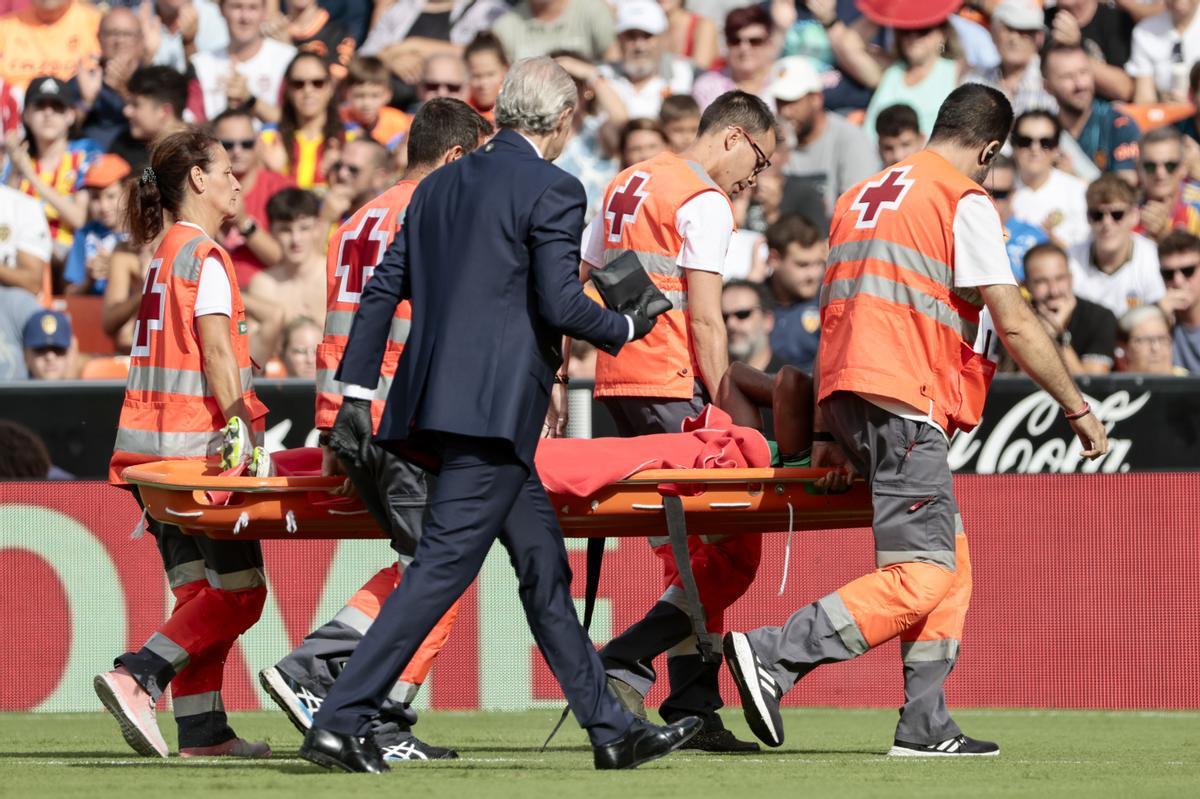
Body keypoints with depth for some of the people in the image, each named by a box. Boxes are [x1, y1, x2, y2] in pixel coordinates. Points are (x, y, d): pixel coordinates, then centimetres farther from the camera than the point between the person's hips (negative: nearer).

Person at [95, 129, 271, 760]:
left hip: (152, 443, 9)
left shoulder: (165, 253, 19)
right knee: (238, 591, -7)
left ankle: (202, 730, 2)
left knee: (200, 589, 7)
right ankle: (136, 679, -18)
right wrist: (242, 427, -20)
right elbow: (215, 349, -17)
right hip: (194, 441, -9)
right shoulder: (204, 254, -8)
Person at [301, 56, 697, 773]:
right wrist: (626, 329, 4)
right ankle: (341, 722, -16)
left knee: (546, 565, 14)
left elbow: (382, 291, 14)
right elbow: (560, 304, -15)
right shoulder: (552, 190, -7)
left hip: (435, 396, 9)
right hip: (495, 407, -9)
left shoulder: (441, 185, 16)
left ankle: (611, 731, 19)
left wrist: (357, 394, 15)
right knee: (443, 566, -10)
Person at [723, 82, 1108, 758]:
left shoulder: (863, 196, 23)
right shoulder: (965, 201, -3)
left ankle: (926, 726, 7)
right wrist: (1077, 408, 1)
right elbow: (1014, 323, -8)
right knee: (923, 574, -13)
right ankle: (773, 656, -24)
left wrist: (829, 433, 22)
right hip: (904, 400, -9)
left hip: (847, 395, 9)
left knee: (950, 562, 13)